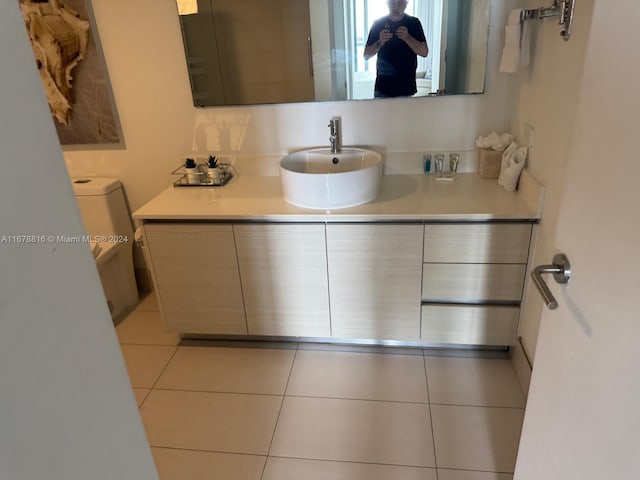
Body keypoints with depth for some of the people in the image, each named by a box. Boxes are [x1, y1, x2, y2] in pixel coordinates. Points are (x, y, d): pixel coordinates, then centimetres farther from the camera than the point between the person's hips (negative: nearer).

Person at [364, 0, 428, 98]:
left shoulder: (414, 23, 2)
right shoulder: (378, 24, 3)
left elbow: (424, 52, -4)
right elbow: (366, 55, 1)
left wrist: (407, 38, -19)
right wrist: (379, 43, -18)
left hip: (406, 87, 0)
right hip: (382, 87, 0)